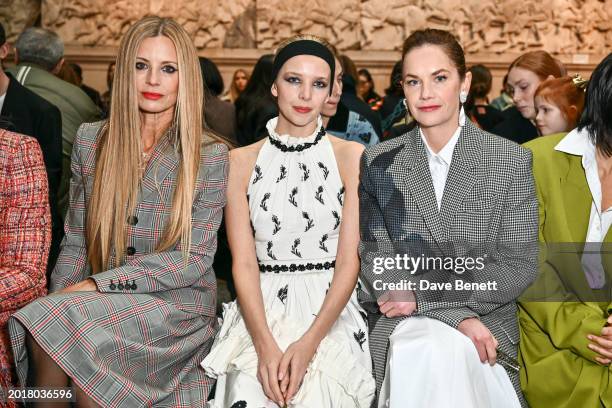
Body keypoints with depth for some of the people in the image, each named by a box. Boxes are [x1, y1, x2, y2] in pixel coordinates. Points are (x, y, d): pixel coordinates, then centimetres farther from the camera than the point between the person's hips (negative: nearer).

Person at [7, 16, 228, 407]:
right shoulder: (90, 140, 6)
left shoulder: (210, 156, -4)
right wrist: (60, 299, -11)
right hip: (102, 302, 3)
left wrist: (97, 284, -17)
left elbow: (194, 259, -9)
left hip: (177, 303, -3)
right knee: (48, 327, -29)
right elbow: (76, 243, 9)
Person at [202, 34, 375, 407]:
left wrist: (309, 343, -18)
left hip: (331, 312, 0)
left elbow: (349, 261, -4)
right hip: (261, 311, 1)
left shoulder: (352, 156, 3)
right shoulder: (242, 162, 6)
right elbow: (244, 262, -1)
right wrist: (265, 345, -17)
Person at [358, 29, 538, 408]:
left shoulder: (512, 160, 1)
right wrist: (459, 315, -15)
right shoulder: (379, 162, 4)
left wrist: (423, 292, -12)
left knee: (442, 352, -33)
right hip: (398, 322, 1)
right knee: (417, 353, -32)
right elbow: (375, 259, -1)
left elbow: (520, 265, -2)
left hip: (488, 320, 0)